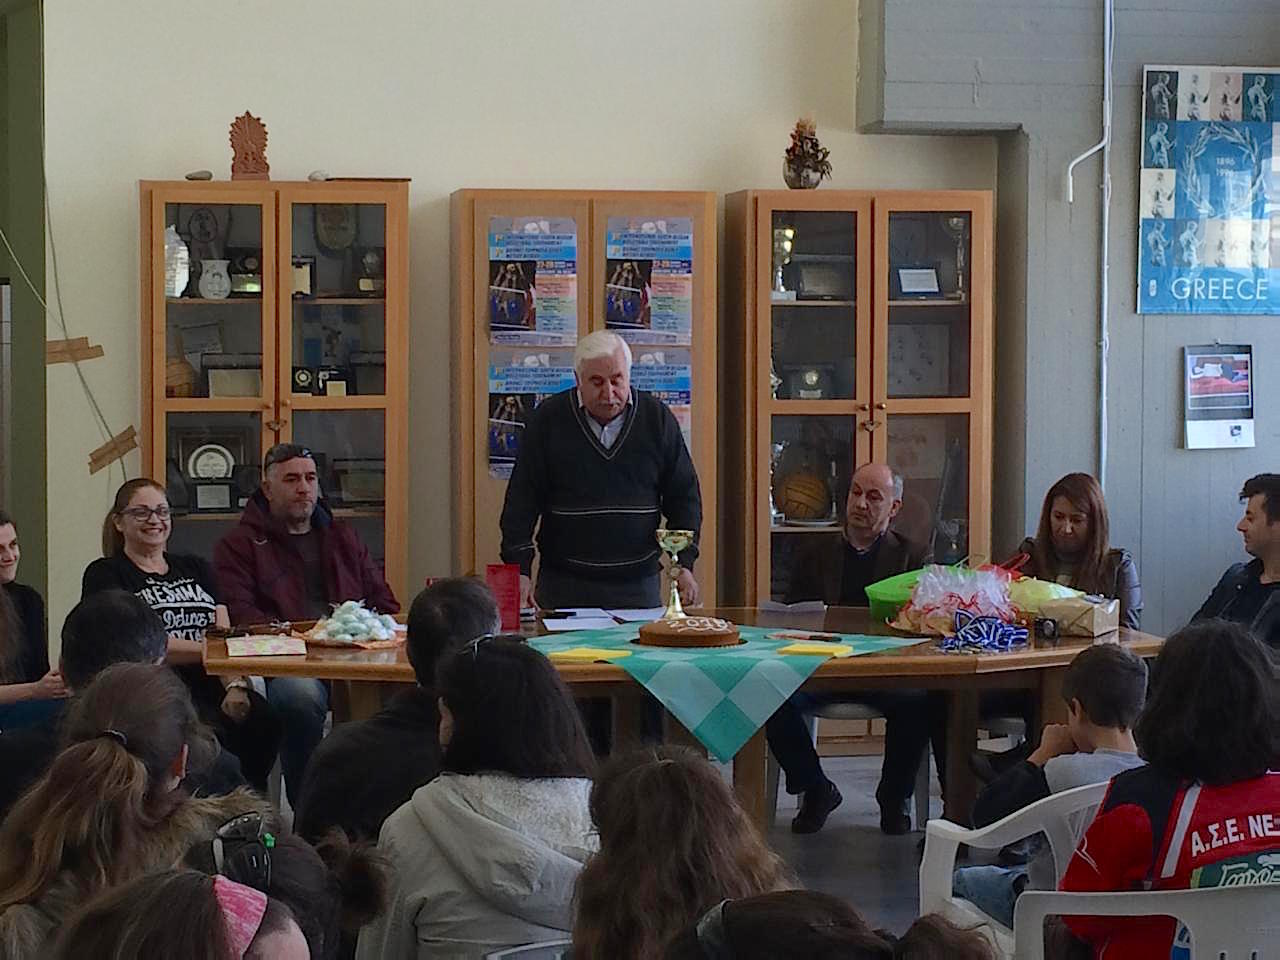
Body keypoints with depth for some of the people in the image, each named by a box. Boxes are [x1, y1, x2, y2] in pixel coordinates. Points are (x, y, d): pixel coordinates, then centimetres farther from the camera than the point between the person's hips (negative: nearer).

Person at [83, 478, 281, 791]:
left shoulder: (195, 569, 25)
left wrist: (235, 685, -9)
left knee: (263, 721, -28)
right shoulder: (105, 575, 9)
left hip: (211, 686, 5)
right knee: (210, 730, -35)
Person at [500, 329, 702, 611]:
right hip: (563, 585, -1)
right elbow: (522, 500, -1)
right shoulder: (547, 420, -1)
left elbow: (684, 496, 8)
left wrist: (684, 564, -2)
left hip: (638, 584, 1)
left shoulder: (658, 419, 3)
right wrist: (520, 571, -10)